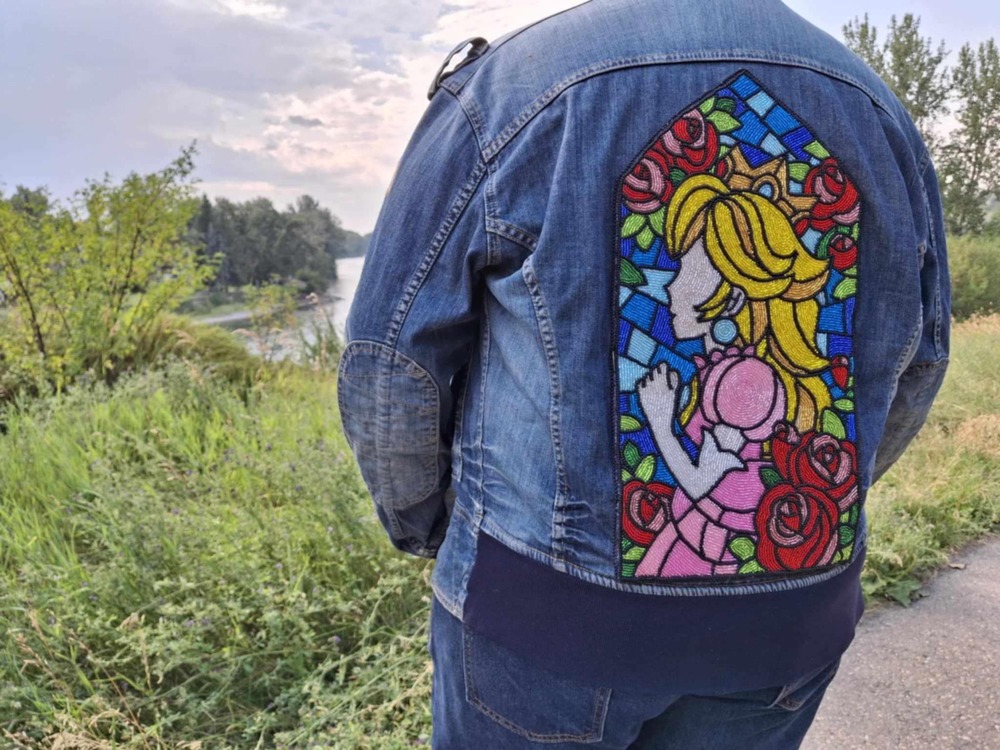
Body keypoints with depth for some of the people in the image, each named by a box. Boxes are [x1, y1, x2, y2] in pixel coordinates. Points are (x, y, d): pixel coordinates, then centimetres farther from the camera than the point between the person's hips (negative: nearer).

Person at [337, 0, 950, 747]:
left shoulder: (512, 81, -8)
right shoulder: (879, 112, 5)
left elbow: (391, 364, -7)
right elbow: (915, 372, 13)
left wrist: (422, 525, 9)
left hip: (554, 602, -3)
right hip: (793, 613, 5)